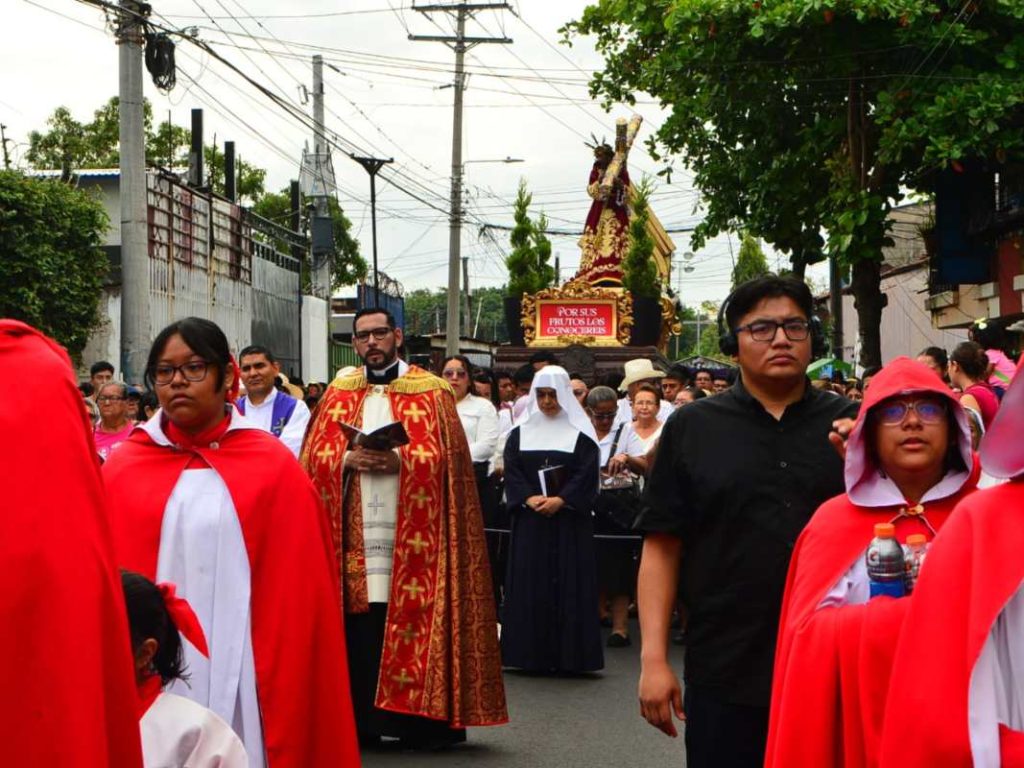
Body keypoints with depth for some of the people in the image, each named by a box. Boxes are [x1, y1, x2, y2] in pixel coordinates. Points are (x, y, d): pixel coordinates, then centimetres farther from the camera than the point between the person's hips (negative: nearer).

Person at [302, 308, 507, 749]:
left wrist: (400, 460, -17)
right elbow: (314, 456, 9)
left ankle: (422, 721, 1)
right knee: (358, 626, -1)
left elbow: (448, 457, -3)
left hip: (411, 535, -2)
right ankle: (360, 722, 6)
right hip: (355, 532, 2)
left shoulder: (431, 392, 7)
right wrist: (348, 459, -11)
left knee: (414, 619, -5)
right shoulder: (339, 394, 16)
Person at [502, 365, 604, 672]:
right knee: (530, 585, 1)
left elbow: (587, 475, -5)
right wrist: (530, 498, -14)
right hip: (529, 521, 2)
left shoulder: (580, 434, 3)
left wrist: (559, 501, -17)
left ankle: (568, 655, 1)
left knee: (569, 584, -3)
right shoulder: (520, 433, 11)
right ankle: (532, 654, 5)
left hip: (569, 520, -2)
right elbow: (511, 472, 3)